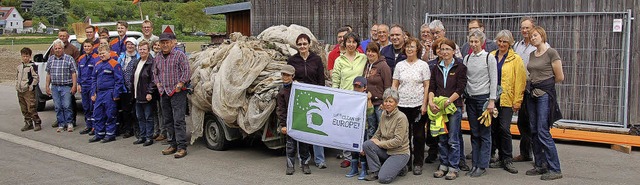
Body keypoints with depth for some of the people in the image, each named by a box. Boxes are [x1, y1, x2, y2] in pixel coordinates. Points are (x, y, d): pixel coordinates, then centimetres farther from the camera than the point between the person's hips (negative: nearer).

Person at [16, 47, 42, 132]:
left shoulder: (32, 66, -7)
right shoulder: (19, 67, 14)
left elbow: (36, 78, -10)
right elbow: (17, 77, 24)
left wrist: (31, 87, -13)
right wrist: (17, 86, 12)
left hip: (29, 91, -7)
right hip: (20, 91, 7)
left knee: (31, 109, -10)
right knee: (24, 109, 11)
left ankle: (37, 123, -3)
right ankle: (28, 123, 19)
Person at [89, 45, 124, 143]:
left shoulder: (114, 64, -8)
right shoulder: (98, 64, 14)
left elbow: (119, 80, -11)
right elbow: (94, 80, 19)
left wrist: (116, 94, -14)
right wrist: (93, 93, 10)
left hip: (109, 93, -7)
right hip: (99, 93, 7)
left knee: (110, 115, 0)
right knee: (97, 114, 9)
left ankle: (110, 134, 9)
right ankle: (99, 134, 18)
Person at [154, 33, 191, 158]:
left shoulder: (180, 55, -3)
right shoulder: (157, 58, 16)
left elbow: (186, 71, -9)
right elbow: (155, 73, 25)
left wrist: (180, 84, -14)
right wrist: (158, 84, 9)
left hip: (177, 92, -7)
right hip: (163, 93, 7)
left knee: (179, 121, -10)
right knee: (168, 121, 11)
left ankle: (181, 147, -9)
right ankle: (173, 144, 21)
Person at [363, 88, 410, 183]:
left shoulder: (401, 117, -17)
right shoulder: (384, 114, 4)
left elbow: (398, 141, -22)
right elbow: (378, 134, 9)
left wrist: (380, 143, -17)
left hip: (399, 152, -6)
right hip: (385, 150, 6)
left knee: (383, 178, -22)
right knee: (367, 144, -20)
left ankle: (399, 168, 7)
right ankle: (375, 172, -5)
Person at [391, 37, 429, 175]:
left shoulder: (423, 65, 1)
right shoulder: (400, 65, 8)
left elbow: (426, 86, 0)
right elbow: (394, 85, 10)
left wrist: (424, 104, -7)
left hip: (418, 105, -2)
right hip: (402, 105, 2)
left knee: (418, 135, 3)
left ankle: (417, 163, 13)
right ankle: (405, 162, 18)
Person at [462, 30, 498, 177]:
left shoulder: (489, 57, -4)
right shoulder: (467, 58, 10)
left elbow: (494, 80, -6)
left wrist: (492, 101, -12)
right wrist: (462, 98, 7)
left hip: (484, 97, -5)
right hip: (470, 99, 5)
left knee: (484, 133, -1)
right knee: (474, 133, 9)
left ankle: (482, 166, 5)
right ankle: (474, 164, 14)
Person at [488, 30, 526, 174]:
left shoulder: (515, 59, -1)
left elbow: (520, 81, -4)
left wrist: (517, 101, -9)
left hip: (507, 100, -4)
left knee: (504, 128, -9)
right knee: (494, 129, 7)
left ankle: (508, 160, 2)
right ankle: (501, 159, 19)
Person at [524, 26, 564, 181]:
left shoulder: (551, 53, -9)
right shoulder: (532, 55, 13)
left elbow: (560, 77, -6)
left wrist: (546, 83, 7)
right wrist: (531, 83, 7)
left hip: (545, 93, -8)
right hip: (532, 93, 8)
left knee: (543, 132, -10)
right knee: (534, 131, 9)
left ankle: (555, 169, -4)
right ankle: (540, 165, 18)